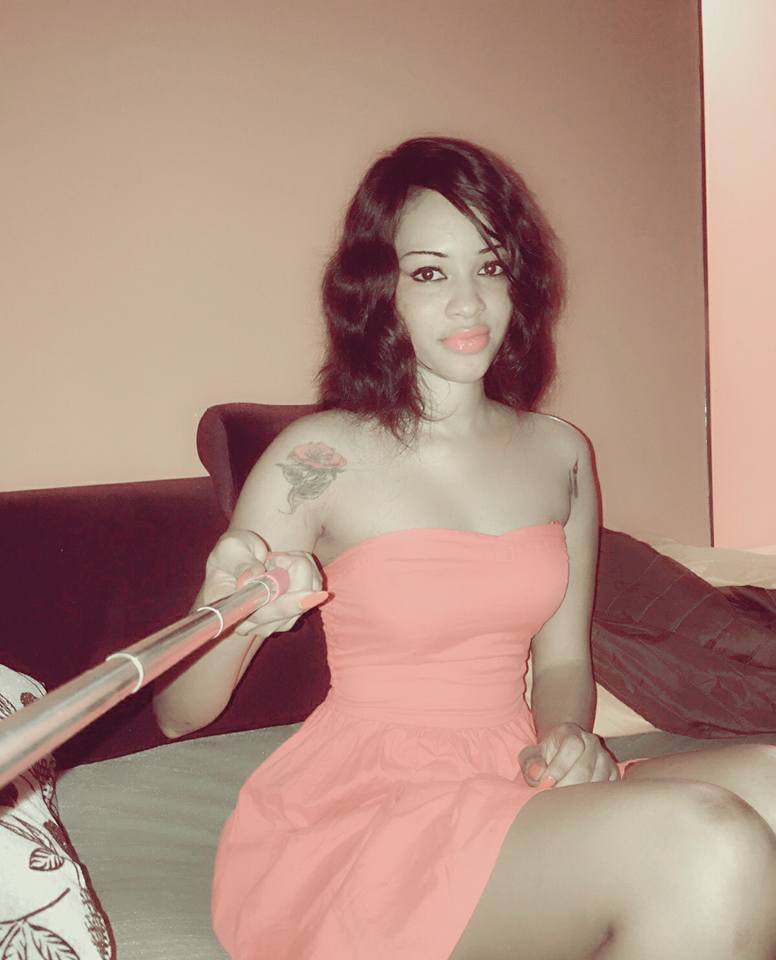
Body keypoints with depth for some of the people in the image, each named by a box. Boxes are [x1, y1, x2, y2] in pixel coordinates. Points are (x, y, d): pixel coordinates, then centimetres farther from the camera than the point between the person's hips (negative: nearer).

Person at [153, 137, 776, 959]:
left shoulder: (560, 454, 7)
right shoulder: (322, 459, -9)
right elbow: (177, 713, -7)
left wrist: (568, 736, -5)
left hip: (518, 786, 5)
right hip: (360, 802, -5)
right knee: (708, 847, -27)